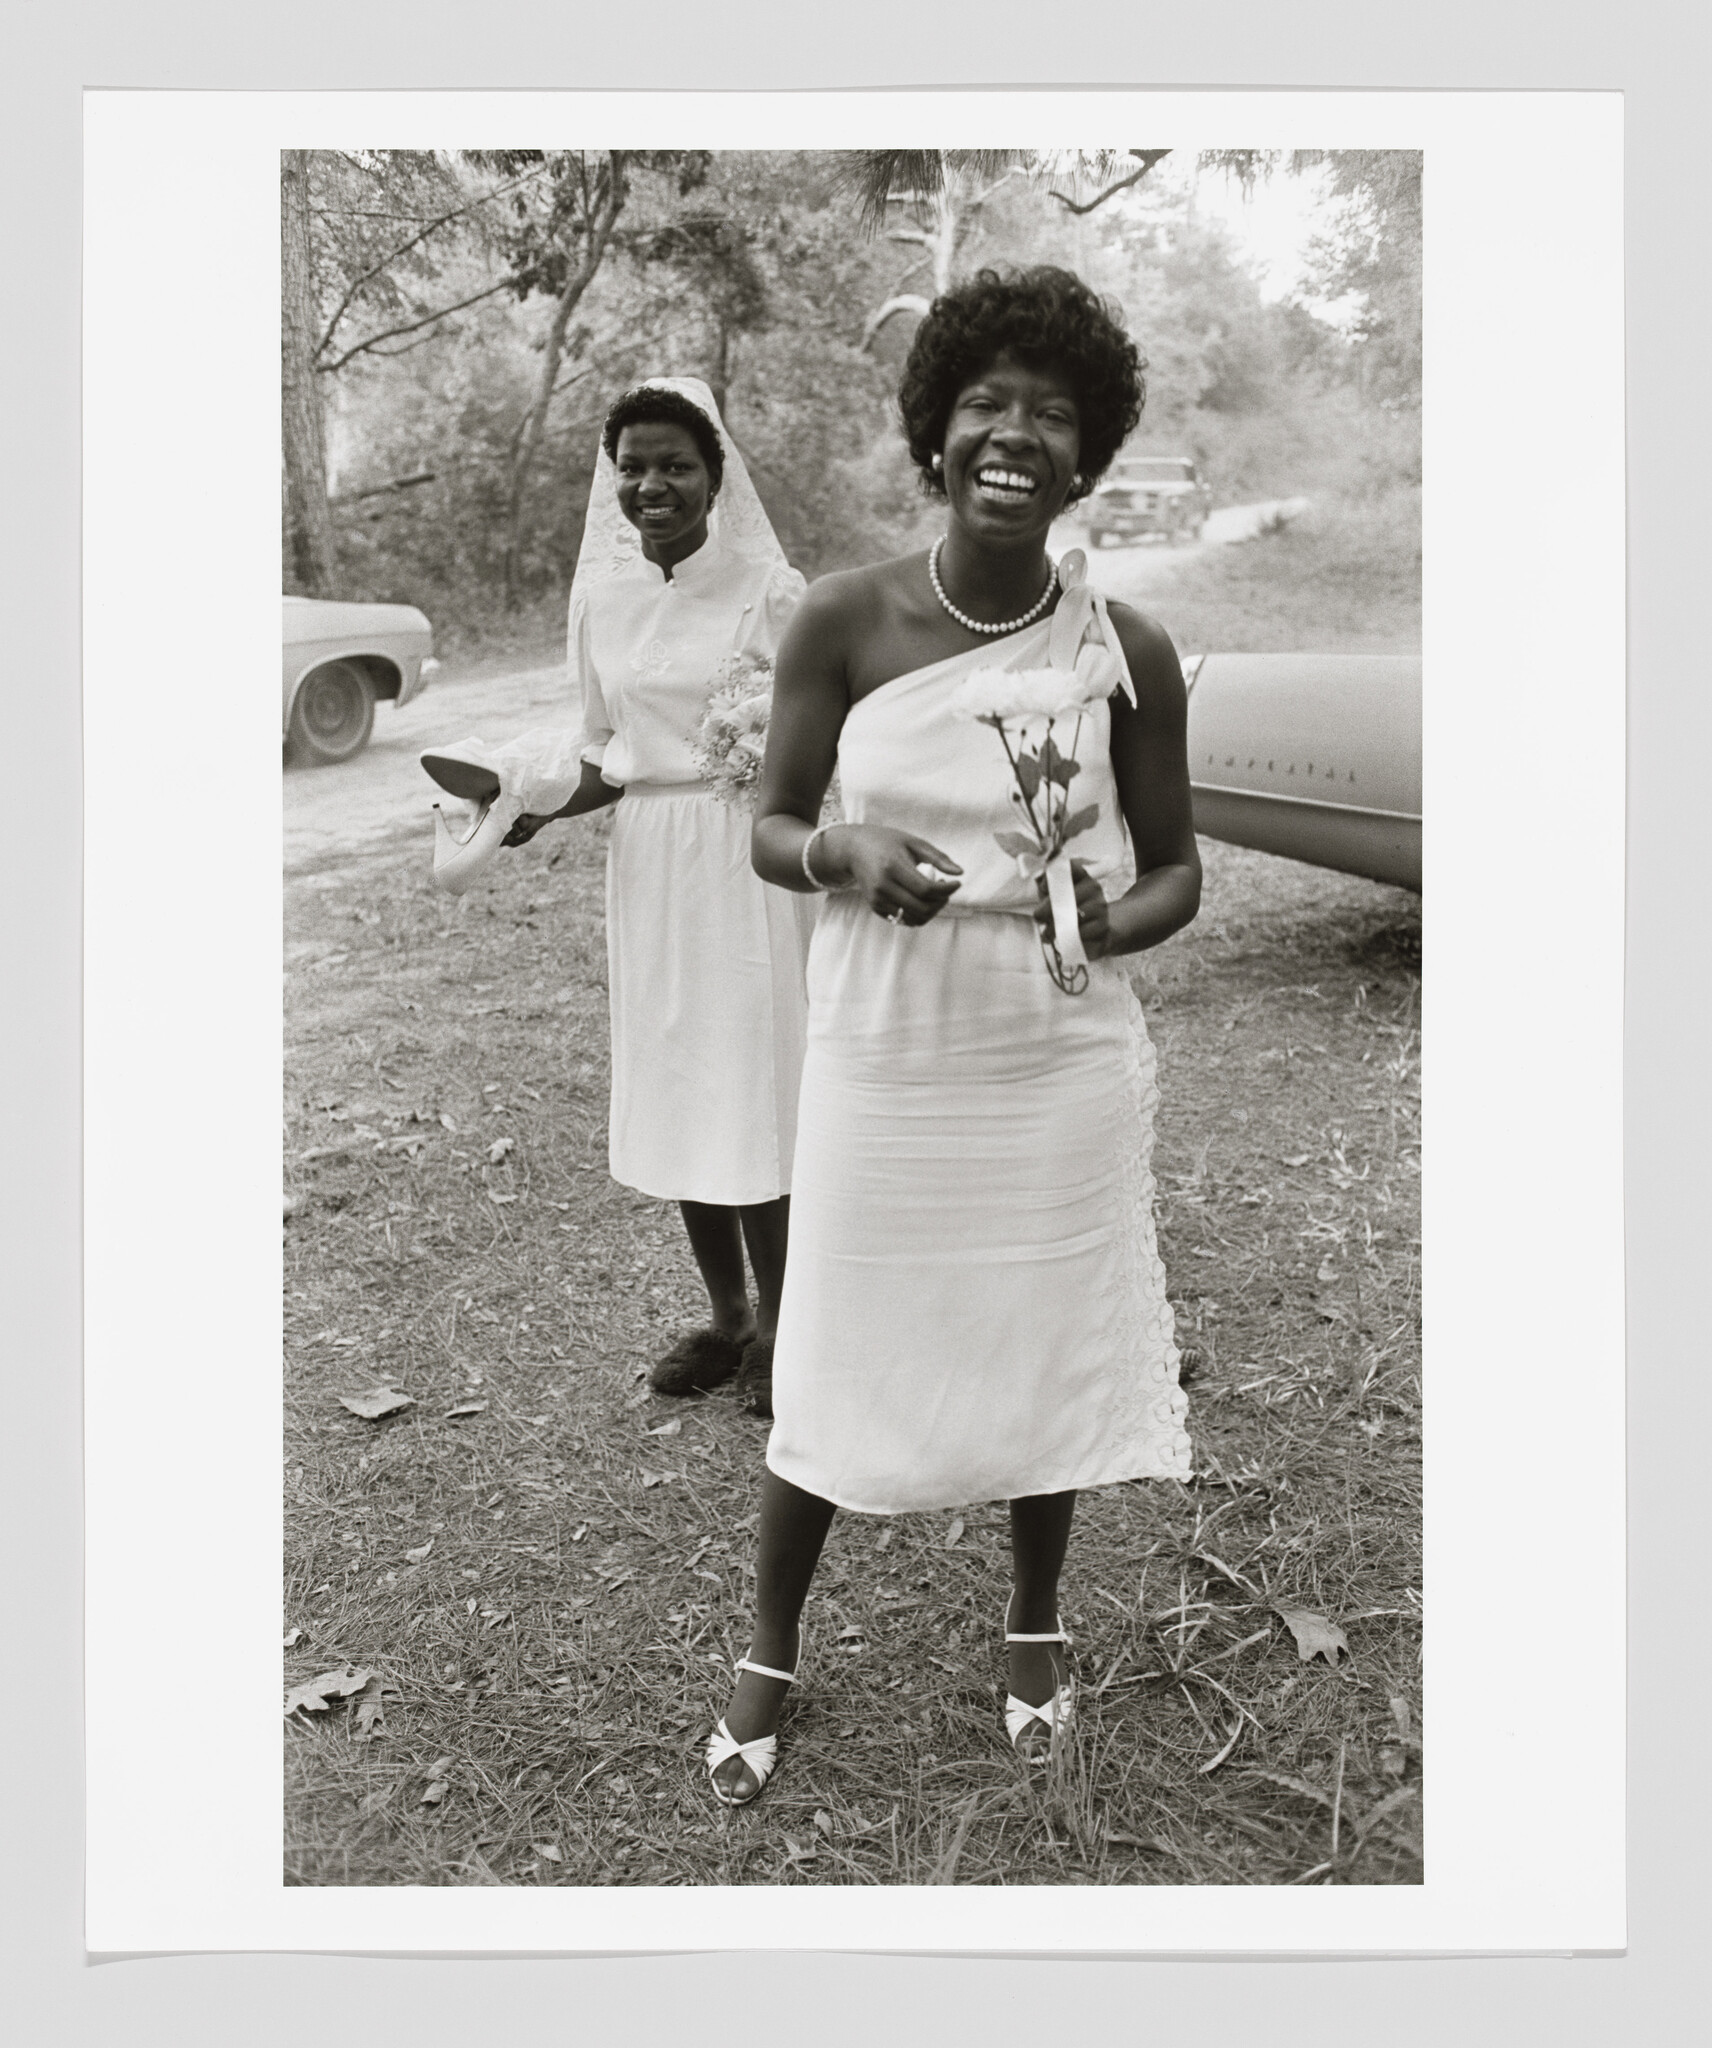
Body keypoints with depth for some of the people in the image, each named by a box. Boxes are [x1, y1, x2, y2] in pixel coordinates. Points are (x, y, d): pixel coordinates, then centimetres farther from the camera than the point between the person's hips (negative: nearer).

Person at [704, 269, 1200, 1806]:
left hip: (1062, 1064, 1)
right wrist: (844, 854, -23)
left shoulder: (1127, 653, -5)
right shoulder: (845, 622, -8)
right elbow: (770, 830, -1)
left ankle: (1035, 1620, 44)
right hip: (883, 1059, 0)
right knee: (835, 1360, 10)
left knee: (1048, 1347, 15)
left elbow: (1176, 871, 3)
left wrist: (1112, 922, -19)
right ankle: (772, 1647, 36)